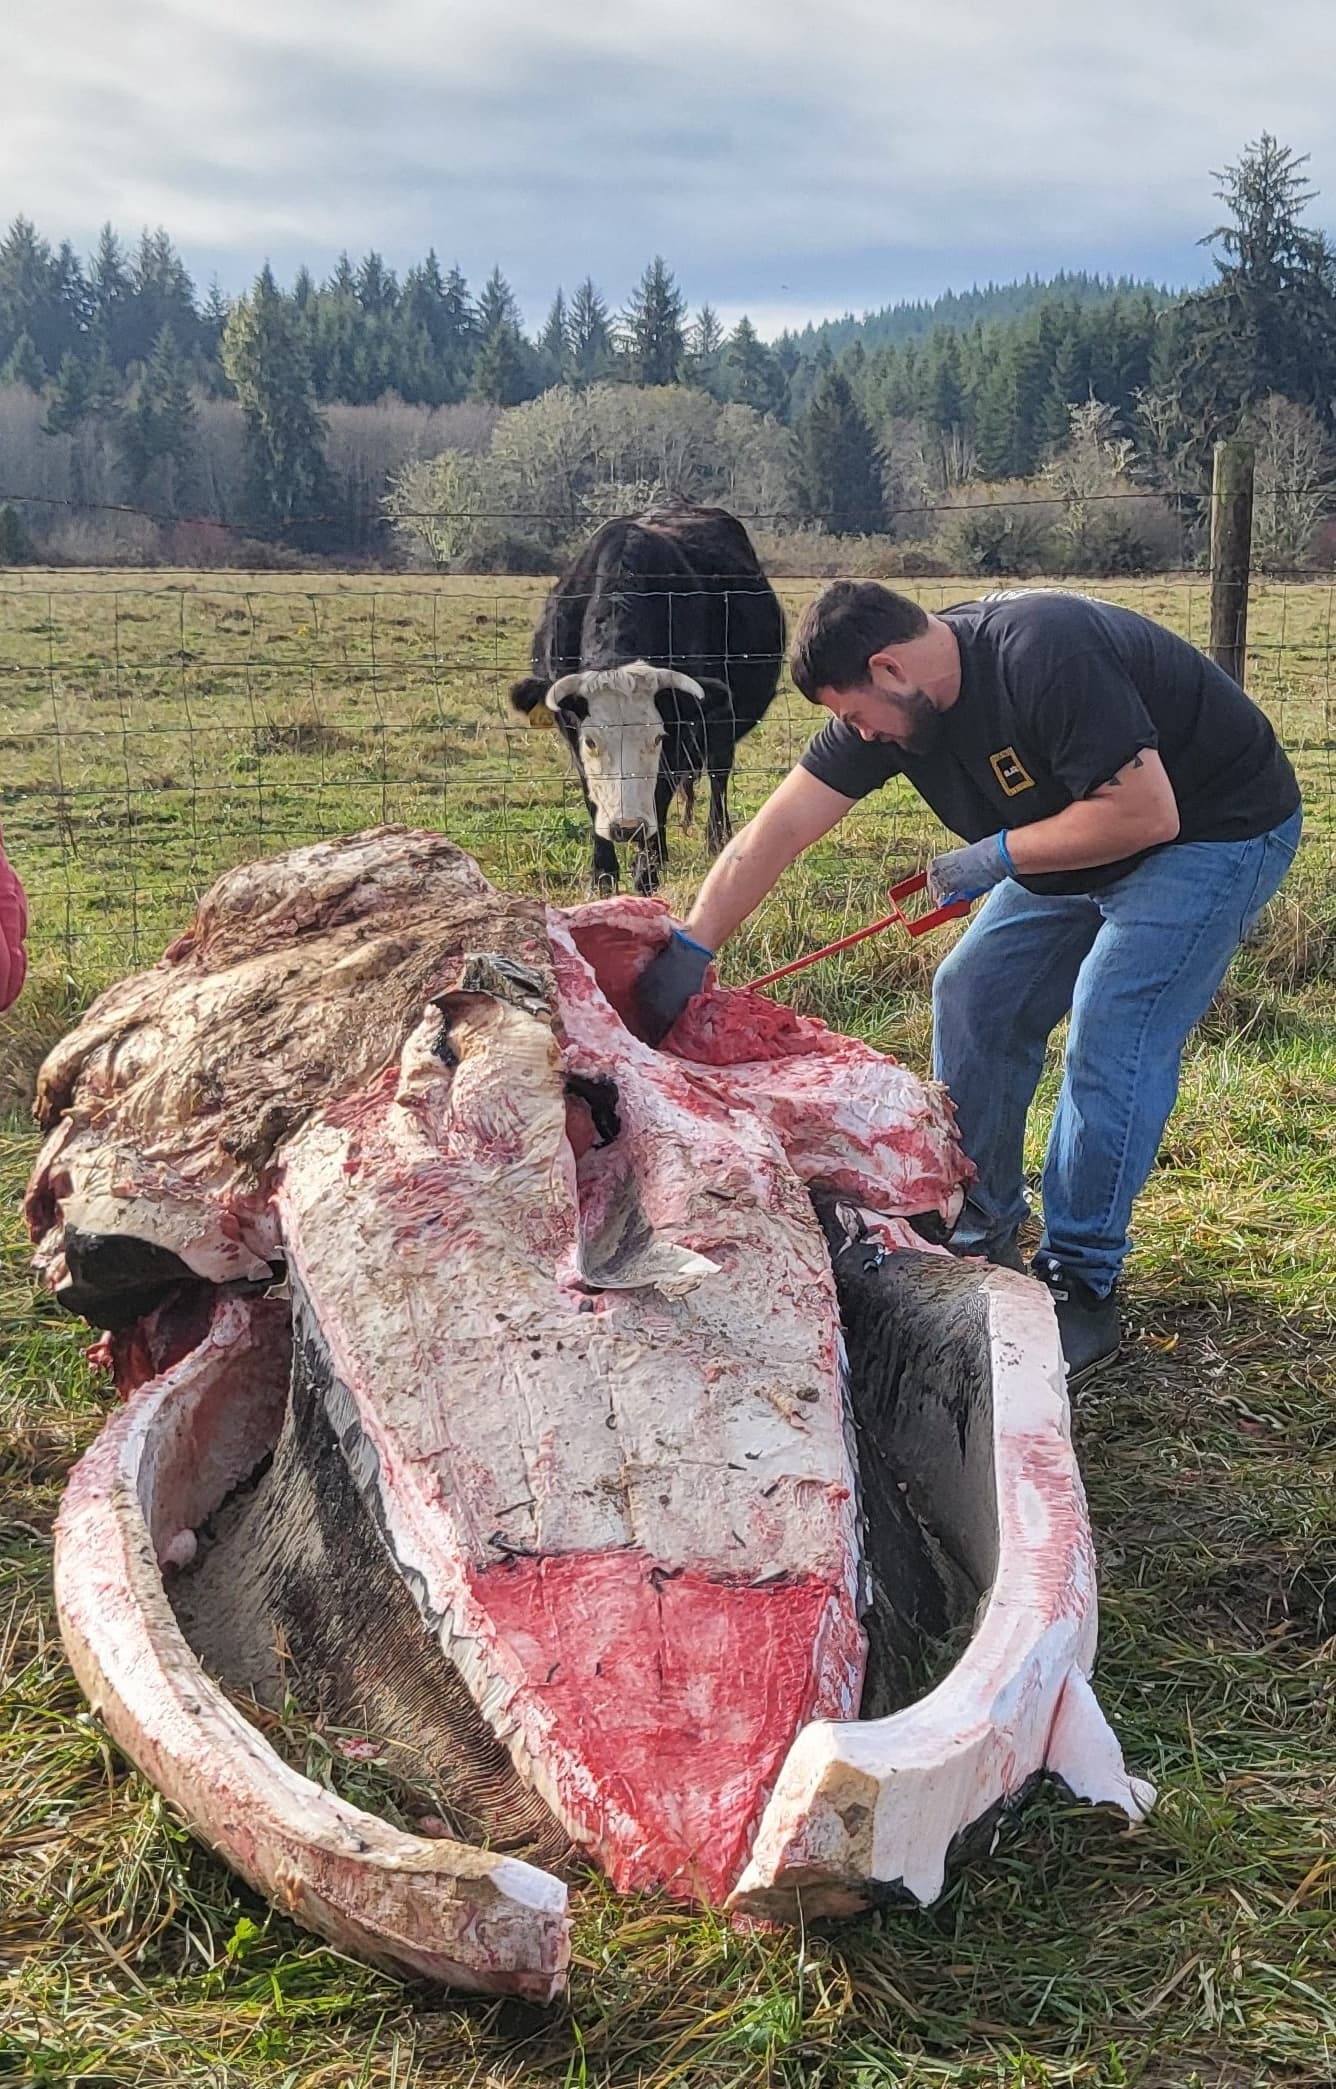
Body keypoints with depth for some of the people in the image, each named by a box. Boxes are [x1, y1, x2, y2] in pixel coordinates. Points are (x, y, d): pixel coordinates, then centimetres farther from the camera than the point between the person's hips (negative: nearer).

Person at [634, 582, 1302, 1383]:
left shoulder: (1045, 657, -34)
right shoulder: (893, 701, -9)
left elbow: (1145, 813, -33)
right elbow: (777, 831, -9)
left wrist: (996, 855, -24)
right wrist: (687, 950, -13)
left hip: (1217, 832, -8)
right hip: (1083, 842, 9)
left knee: (1111, 1038, -16)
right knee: (974, 996, 6)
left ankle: (1084, 1291, -3)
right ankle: (981, 1235, 20)